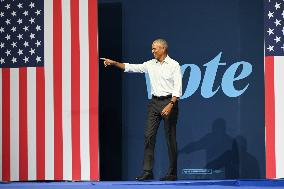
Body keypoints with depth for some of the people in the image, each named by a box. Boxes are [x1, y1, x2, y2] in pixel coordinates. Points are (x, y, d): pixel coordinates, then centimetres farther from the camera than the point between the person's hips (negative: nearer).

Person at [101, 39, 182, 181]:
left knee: (170, 137, -1)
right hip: (154, 102, 5)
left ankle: (172, 173, 5)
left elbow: (177, 89, -11)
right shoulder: (151, 64, 10)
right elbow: (132, 67, 10)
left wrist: (170, 105, -21)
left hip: (169, 101, -5)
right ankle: (147, 171, -3)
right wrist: (114, 63, -1)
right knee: (149, 135, -3)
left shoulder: (174, 65, -5)